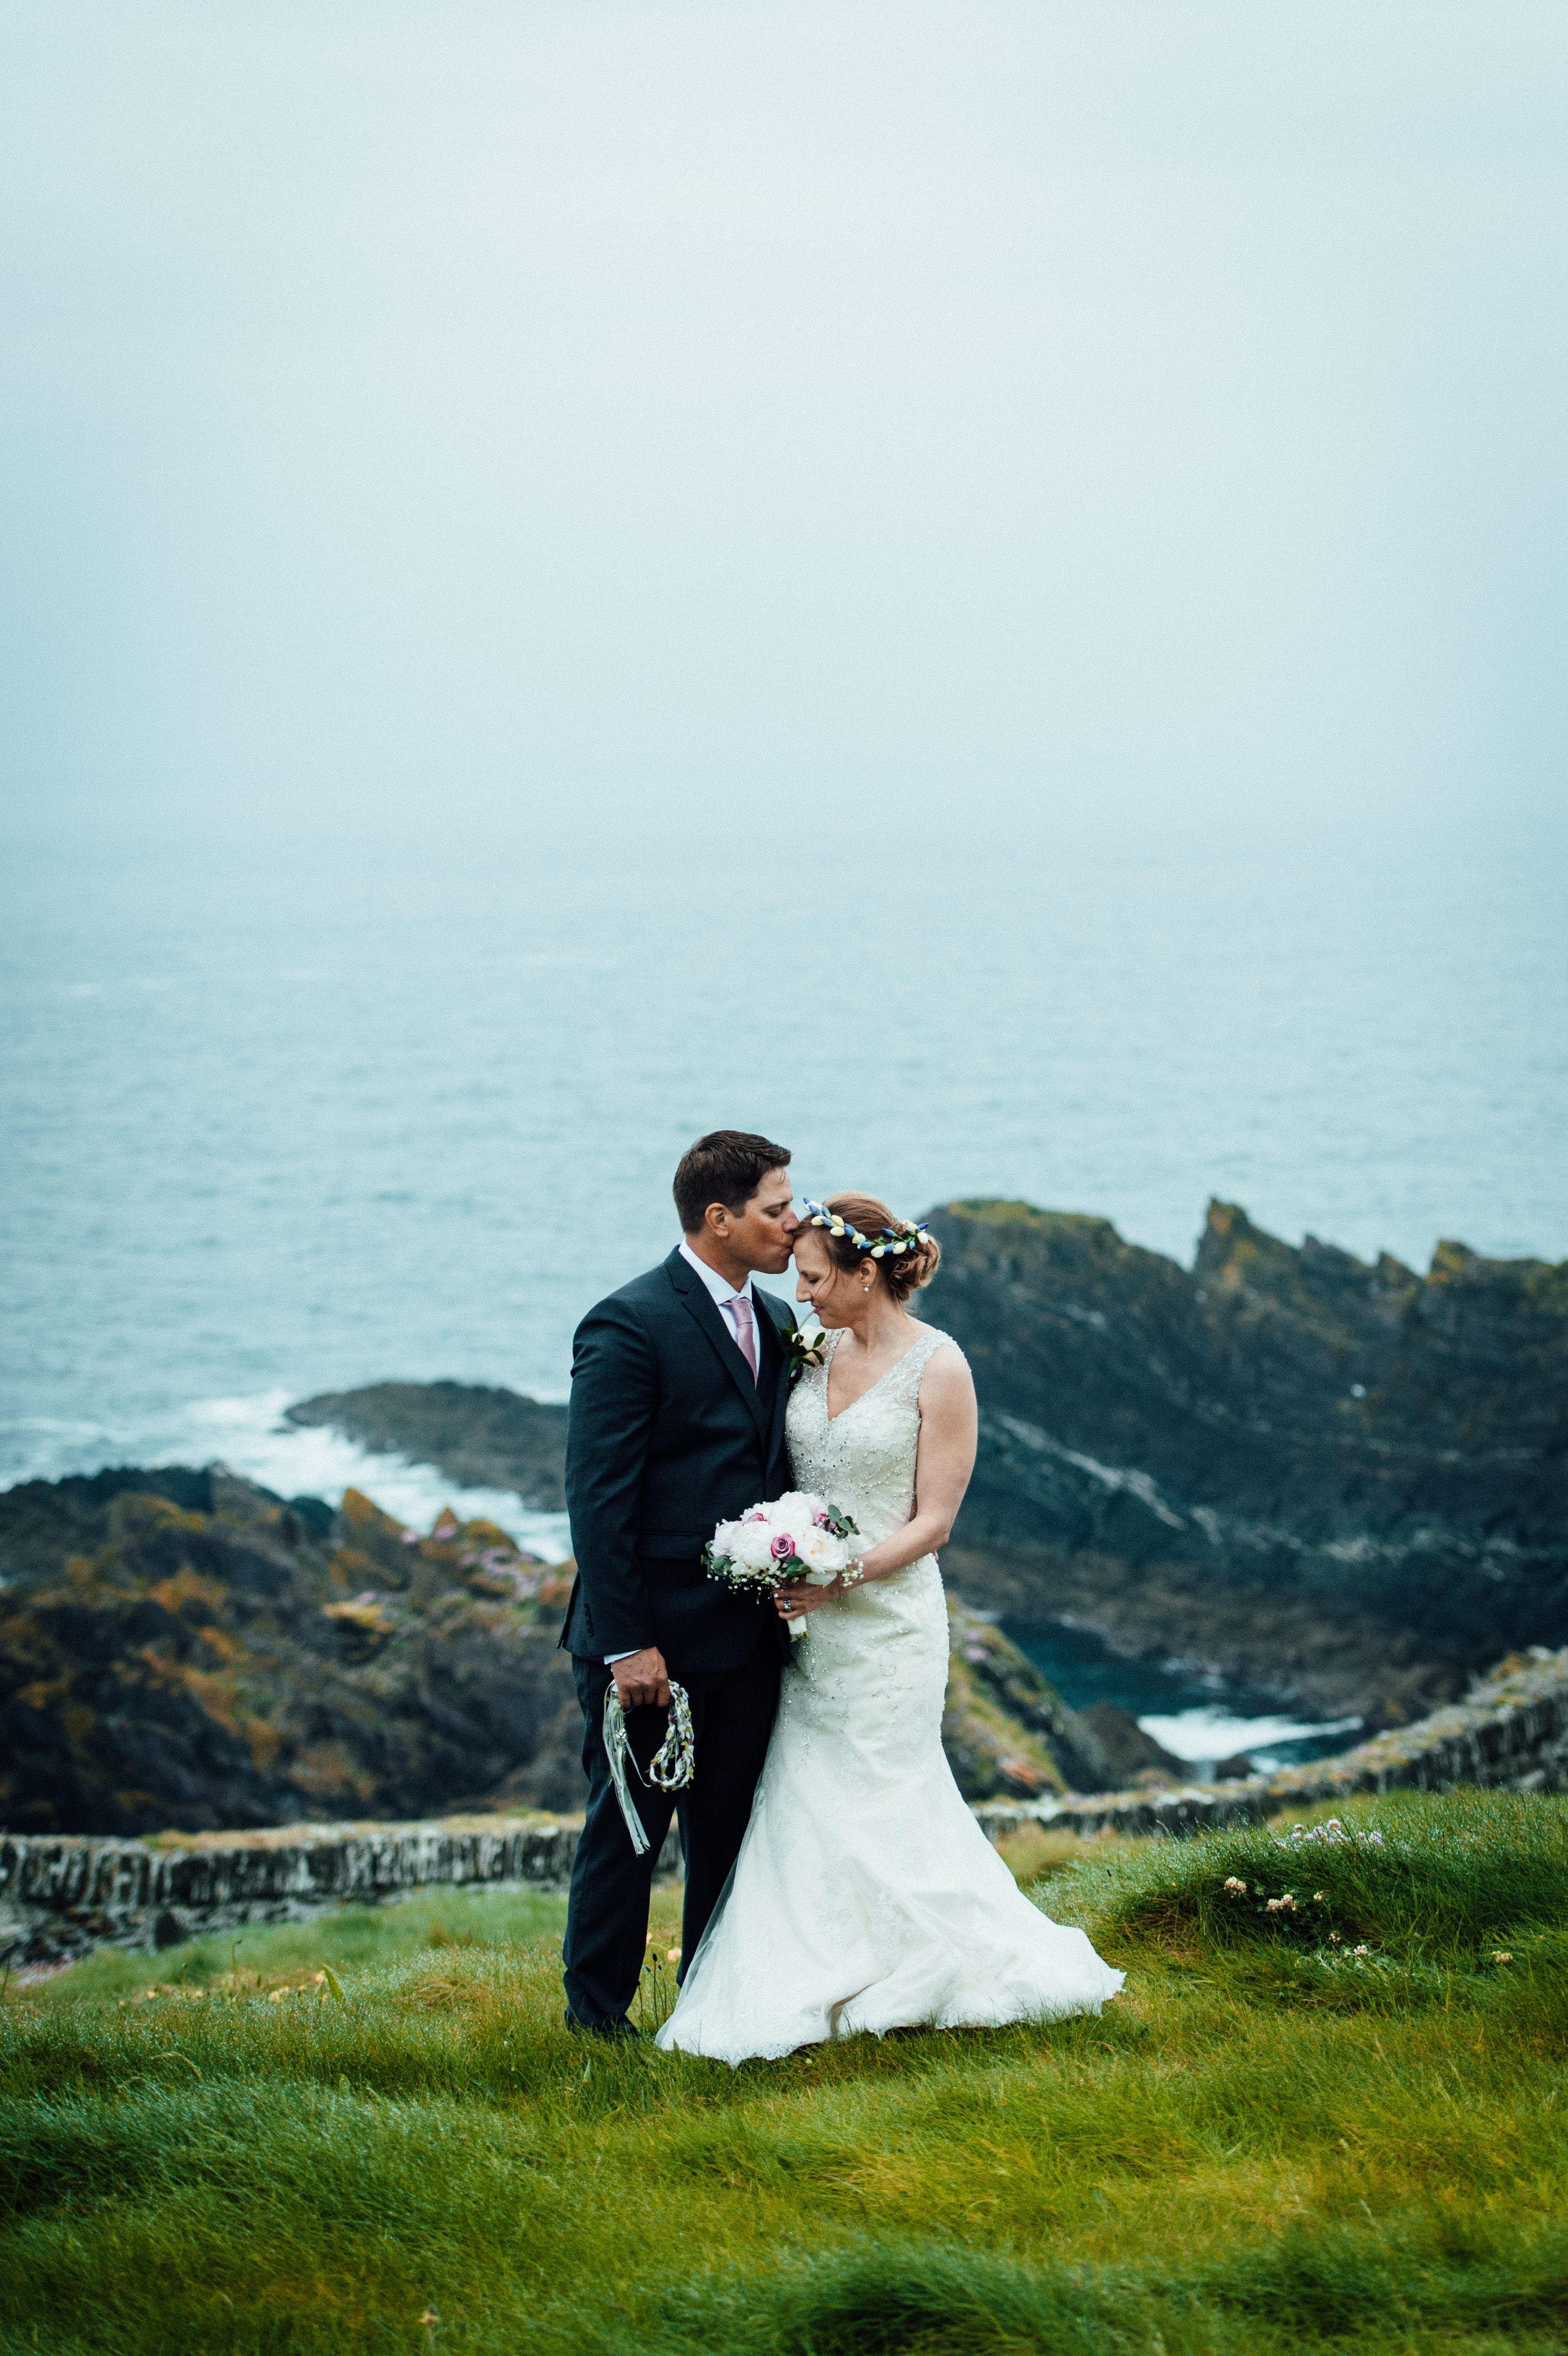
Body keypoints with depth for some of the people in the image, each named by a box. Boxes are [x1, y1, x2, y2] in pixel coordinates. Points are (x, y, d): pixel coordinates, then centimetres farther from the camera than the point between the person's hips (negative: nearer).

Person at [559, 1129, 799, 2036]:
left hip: (750, 1635, 7)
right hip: (658, 1637, -7)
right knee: (629, 1828, 3)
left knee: (732, 1828, 13)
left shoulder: (777, 1323, 11)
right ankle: (599, 2018, 15)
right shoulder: (629, 1327, -14)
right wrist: (625, 1645, -19)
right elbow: (598, 1497, -16)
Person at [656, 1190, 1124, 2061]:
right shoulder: (820, 1352, 7)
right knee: (803, 1809, 6)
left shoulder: (938, 1369, -10)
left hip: (885, 1620, -6)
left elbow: (933, 1521, -11)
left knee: (871, 1809, 0)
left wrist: (840, 1578, -22)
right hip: (806, 1624, 6)